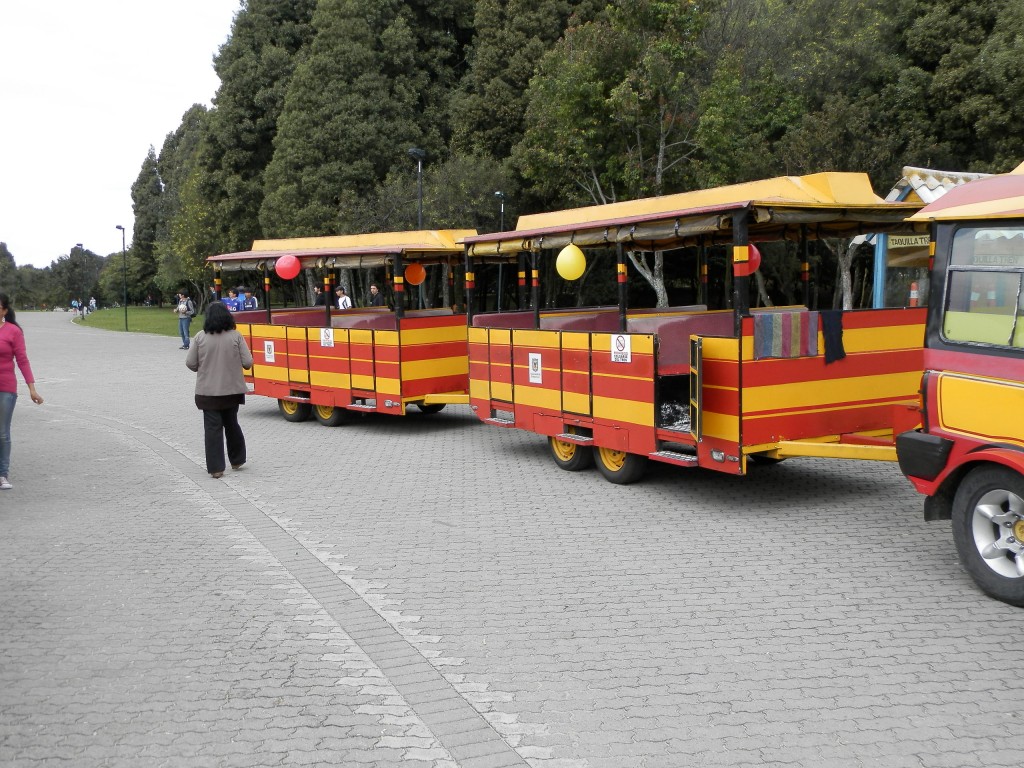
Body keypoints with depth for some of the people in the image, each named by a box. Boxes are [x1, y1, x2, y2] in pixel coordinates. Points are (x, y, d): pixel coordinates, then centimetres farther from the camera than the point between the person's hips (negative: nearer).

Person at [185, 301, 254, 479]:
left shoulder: (201, 337, -7)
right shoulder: (235, 336, -7)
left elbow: (190, 363, -4)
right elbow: (247, 363, -8)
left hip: (208, 391, -1)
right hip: (232, 390, 1)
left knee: (212, 427, 4)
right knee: (231, 423, 19)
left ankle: (215, 468, 1)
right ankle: (237, 460, 30)